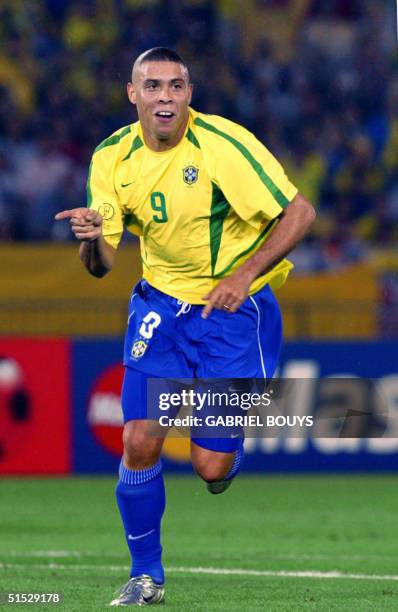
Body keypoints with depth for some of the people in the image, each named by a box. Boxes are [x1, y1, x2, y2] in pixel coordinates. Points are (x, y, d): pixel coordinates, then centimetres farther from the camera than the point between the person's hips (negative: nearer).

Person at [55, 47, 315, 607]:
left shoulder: (223, 144, -19)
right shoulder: (113, 158, -5)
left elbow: (299, 212, -15)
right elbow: (100, 265, -2)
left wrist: (244, 275, -22)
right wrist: (92, 239, -25)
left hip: (234, 308, -3)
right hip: (161, 303, 4)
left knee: (211, 467, -8)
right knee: (140, 441, -11)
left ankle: (230, 453, 31)